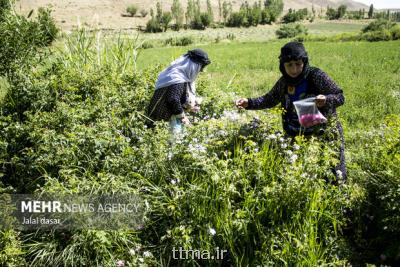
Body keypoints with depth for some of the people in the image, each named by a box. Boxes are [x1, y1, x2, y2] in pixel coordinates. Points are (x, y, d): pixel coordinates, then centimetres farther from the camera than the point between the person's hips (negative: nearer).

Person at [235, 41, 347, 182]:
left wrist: (326, 99, -32)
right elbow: (269, 100, 16)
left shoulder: (316, 76, -14)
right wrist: (249, 103, 1)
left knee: (336, 176, 2)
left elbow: (340, 97, -10)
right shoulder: (284, 82, 1)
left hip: (324, 133, -4)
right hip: (297, 135, 5)